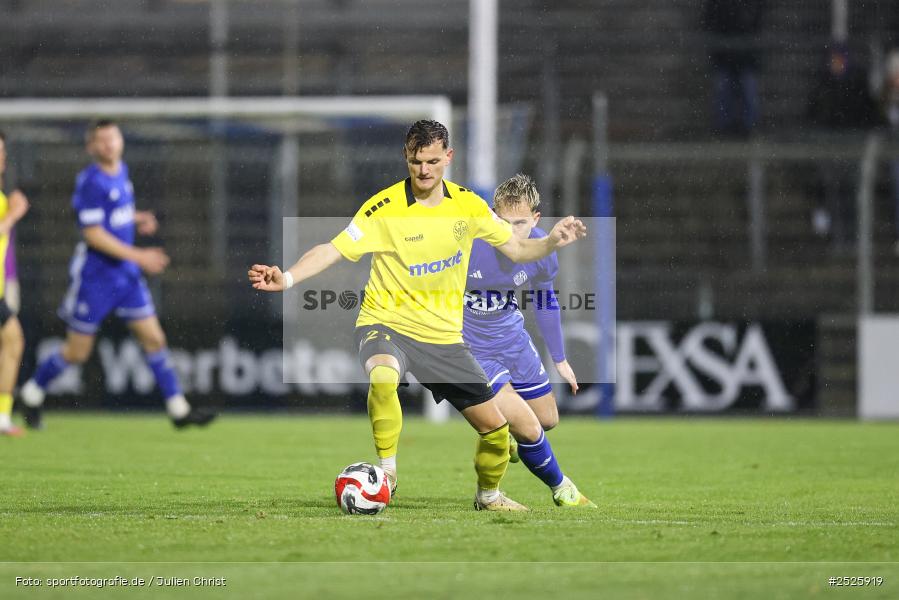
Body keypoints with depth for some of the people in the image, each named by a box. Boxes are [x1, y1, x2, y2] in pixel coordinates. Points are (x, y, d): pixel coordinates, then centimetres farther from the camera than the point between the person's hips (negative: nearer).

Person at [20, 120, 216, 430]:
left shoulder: (121, 172, 7)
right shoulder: (90, 181, -18)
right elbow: (93, 235, -22)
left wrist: (137, 219, 6)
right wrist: (139, 256, -22)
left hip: (127, 275, 7)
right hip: (94, 277, -7)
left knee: (154, 339, 2)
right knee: (76, 353, 3)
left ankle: (178, 409, 5)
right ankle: (32, 393, 26)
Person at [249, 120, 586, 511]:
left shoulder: (467, 204, 0)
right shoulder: (386, 208, -13)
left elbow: (517, 250, 8)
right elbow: (332, 250, -17)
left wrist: (552, 242, -13)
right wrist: (287, 279, -33)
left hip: (444, 335, 4)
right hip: (387, 322, -4)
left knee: (495, 427, 4)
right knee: (383, 376, -40)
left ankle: (488, 494, 34)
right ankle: (386, 470, -23)